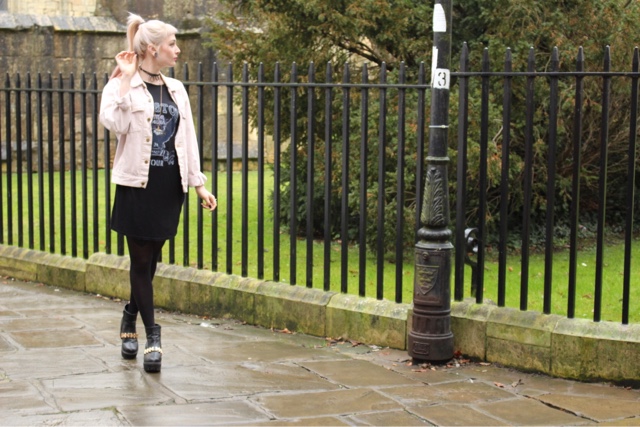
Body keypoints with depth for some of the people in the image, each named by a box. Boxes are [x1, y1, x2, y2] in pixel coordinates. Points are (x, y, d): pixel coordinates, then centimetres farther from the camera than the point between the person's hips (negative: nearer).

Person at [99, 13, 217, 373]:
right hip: (138, 184, -5)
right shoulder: (124, 86, -4)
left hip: (170, 185, 5)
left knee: (152, 259, 11)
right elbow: (113, 122, -23)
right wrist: (126, 79, -19)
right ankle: (152, 336, 4)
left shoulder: (176, 89, 12)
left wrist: (199, 183, 9)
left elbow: (188, 138, 13)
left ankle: (130, 319, 29)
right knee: (142, 259, -1)